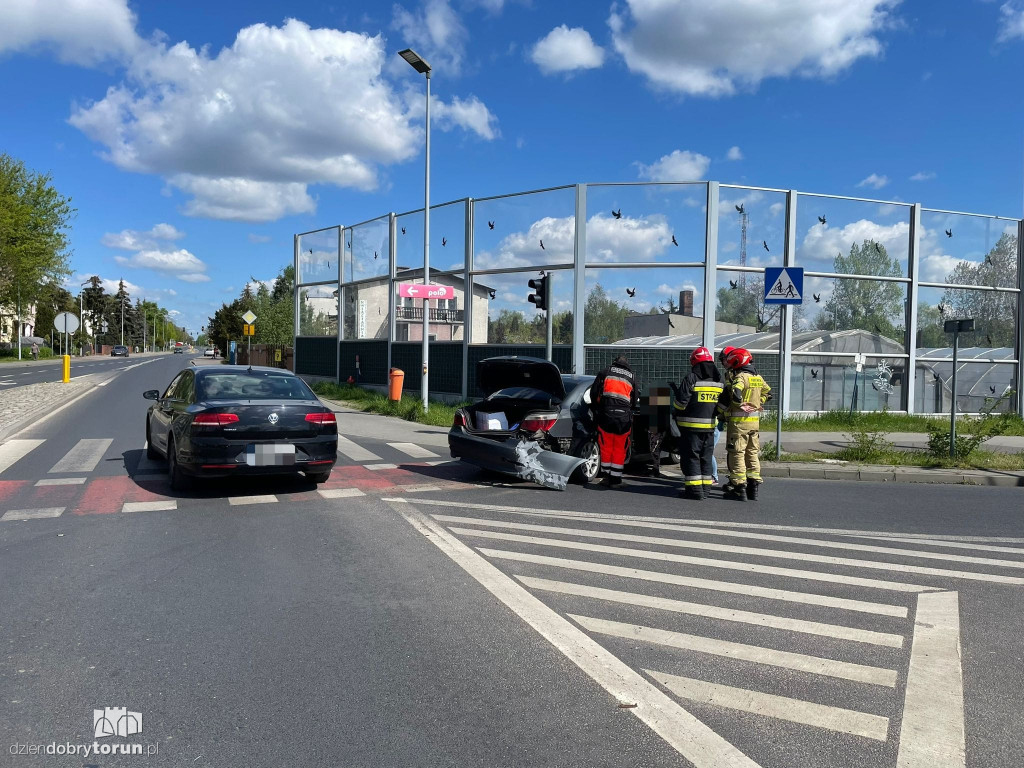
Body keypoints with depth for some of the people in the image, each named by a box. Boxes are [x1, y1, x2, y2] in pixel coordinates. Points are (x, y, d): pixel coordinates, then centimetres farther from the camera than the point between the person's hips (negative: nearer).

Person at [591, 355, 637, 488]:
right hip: (624, 417, 1)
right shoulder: (631, 377, 18)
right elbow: (634, 400, 19)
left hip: (606, 416, -1)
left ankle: (607, 475, 15)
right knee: (620, 450, 9)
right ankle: (615, 478, 11)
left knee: (606, 447, 11)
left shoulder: (605, 372, 13)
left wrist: (597, 408, 22)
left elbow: (593, 392, 9)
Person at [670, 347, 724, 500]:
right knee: (706, 457, 14)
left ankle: (694, 489, -1)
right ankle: (706, 488, 18)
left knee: (691, 456, 0)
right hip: (709, 425, 6)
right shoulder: (719, 380, 8)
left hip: (691, 425, -6)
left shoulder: (691, 378, -12)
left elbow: (681, 402, -13)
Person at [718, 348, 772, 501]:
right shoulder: (758, 377, 10)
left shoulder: (740, 377, -14)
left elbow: (735, 395, -29)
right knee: (752, 453, 13)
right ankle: (753, 487, 17)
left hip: (739, 421, -8)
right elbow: (768, 392, 24)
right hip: (755, 421, 8)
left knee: (737, 454, -1)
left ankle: (739, 488, 1)